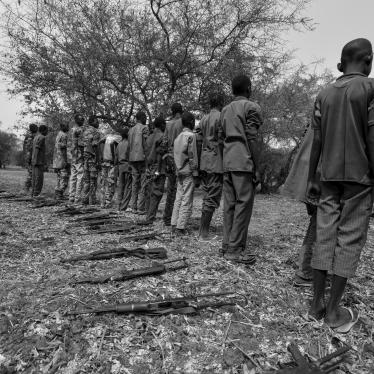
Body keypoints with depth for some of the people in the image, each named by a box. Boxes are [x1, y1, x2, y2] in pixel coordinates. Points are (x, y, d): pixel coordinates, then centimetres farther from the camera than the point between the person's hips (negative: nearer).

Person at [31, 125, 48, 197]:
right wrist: (36, 161, -22)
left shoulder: (35, 137, 20)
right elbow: (36, 149, -18)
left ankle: (33, 193, 11)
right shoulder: (42, 137, -10)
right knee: (39, 177, -7)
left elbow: (34, 150, 20)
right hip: (39, 161, -9)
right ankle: (36, 194, -7)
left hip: (35, 161, 9)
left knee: (35, 177, 9)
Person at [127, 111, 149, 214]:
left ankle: (133, 207, 11)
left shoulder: (131, 130, 18)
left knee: (135, 183, 10)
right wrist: (147, 157, -9)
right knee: (143, 184, -5)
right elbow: (145, 144, -11)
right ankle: (141, 208, -6)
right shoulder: (144, 128, -3)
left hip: (132, 159, 7)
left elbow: (128, 146, 19)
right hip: (142, 158, -7)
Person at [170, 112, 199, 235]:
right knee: (187, 201, -4)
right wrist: (196, 175, -10)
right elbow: (193, 157, -13)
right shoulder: (191, 136, -8)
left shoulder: (178, 137, 15)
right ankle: (180, 227, -4)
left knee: (178, 199, 10)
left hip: (179, 172, 8)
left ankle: (174, 225, 13)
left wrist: (178, 170, 19)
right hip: (188, 172, -8)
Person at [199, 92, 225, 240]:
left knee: (206, 196, 12)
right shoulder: (221, 117, -6)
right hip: (216, 163, -7)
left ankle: (202, 229, 15)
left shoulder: (203, 119, 15)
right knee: (213, 198, -4)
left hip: (204, 163, 7)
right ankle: (204, 231, -3)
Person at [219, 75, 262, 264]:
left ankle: (227, 245, 13)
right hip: (244, 162, -7)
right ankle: (235, 249, -4)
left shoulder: (225, 110, 21)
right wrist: (256, 167, -8)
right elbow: (251, 138, -9)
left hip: (227, 163, 7)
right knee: (244, 203, -5)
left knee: (229, 204, 8)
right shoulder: (251, 107, -1)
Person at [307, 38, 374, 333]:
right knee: (349, 240, 0)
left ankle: (317, 304, 12)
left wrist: (312, 179, 11)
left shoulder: (324, 94, 11)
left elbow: (316, 142, 8)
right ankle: (334, 311, 4)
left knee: (325, 237, 6)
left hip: (329, 177, 4)